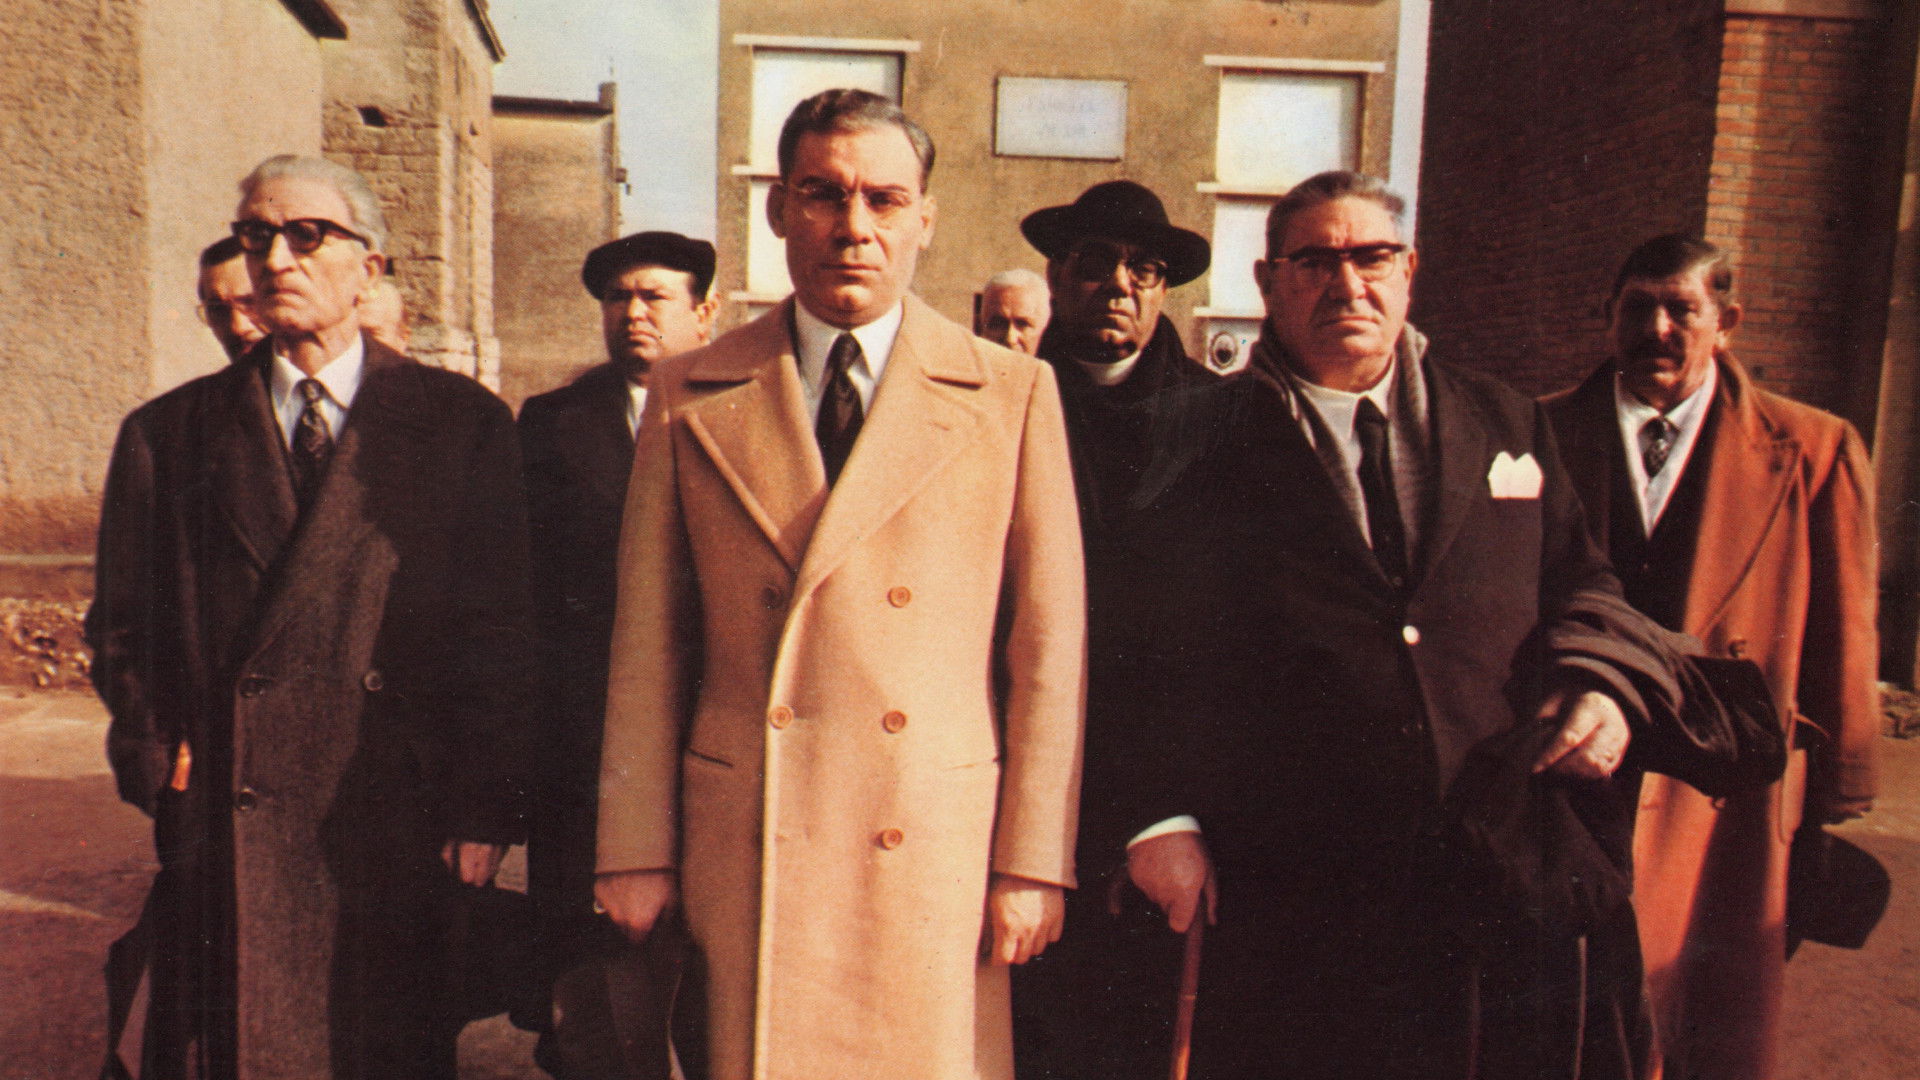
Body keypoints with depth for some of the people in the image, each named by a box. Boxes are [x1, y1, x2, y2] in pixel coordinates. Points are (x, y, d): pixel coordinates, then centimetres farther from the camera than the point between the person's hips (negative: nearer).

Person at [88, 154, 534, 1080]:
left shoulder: (464, 424, 1)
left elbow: (504, 632, -2)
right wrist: (161, 769, -2)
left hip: (403, 841, -1)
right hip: (224, 846, 2)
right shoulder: (167, 436, 7)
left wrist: (484, 810, -6)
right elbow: (123, 630, 11)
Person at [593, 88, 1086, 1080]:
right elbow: (649, 645, 5)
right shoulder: (690, 397, 5)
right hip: (744, 851, 1)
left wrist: (1033, 860, -2)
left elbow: (1049, 644, 0)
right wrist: (636, 850, 4)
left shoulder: (1012, 394, 1)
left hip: (942, 850, 0)